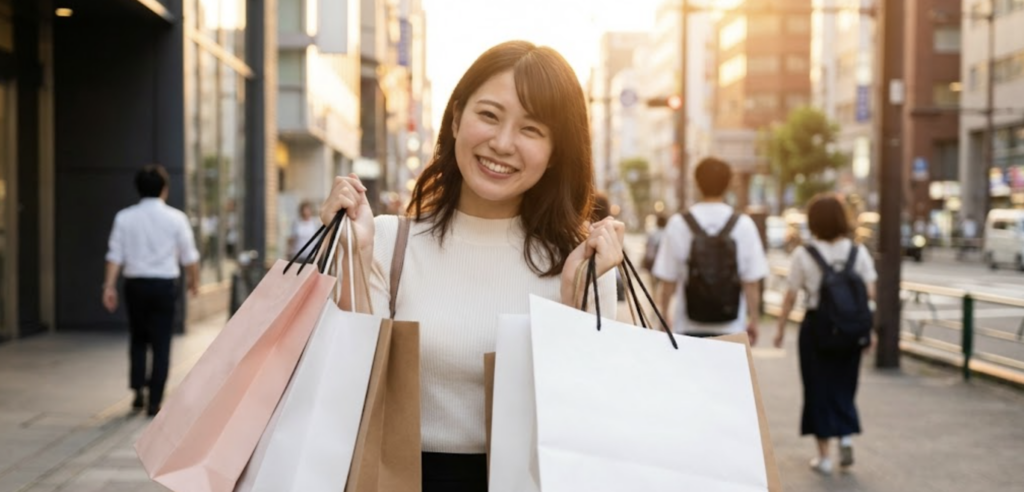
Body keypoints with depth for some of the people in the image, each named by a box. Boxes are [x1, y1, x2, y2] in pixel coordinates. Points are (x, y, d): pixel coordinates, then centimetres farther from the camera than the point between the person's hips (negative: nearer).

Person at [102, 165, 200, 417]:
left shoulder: (124, 217, 0)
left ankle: (138, 388, 9)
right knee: (161, 344, 3)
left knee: (138, 339, 20)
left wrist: (109, 285, -2)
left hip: (135, 284, 2)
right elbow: (189, 256, 1)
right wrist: (194, 280, 15)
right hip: (164, 284, -2)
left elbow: (115, 255, -4)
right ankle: (154, 400, 2)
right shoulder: (175, 218, -4)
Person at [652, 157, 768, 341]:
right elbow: (752, 282, -3)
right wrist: (753, 320, 8)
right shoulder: (743, 225, -3)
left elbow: (668, 281, -1)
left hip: (688, 328, 0)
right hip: (731, 329, 0)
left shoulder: (678, 224, -4)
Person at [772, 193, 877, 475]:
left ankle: (824, 456, 11)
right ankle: (847, 436, -1)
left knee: (819, 389, 8)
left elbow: (791, 297, -6)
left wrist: (781, 328, 4)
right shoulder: (858, 252, 0)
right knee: (844, 387, 18)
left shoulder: (803, 255, -7)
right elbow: (869, 294, -3)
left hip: (817, 325, -2)